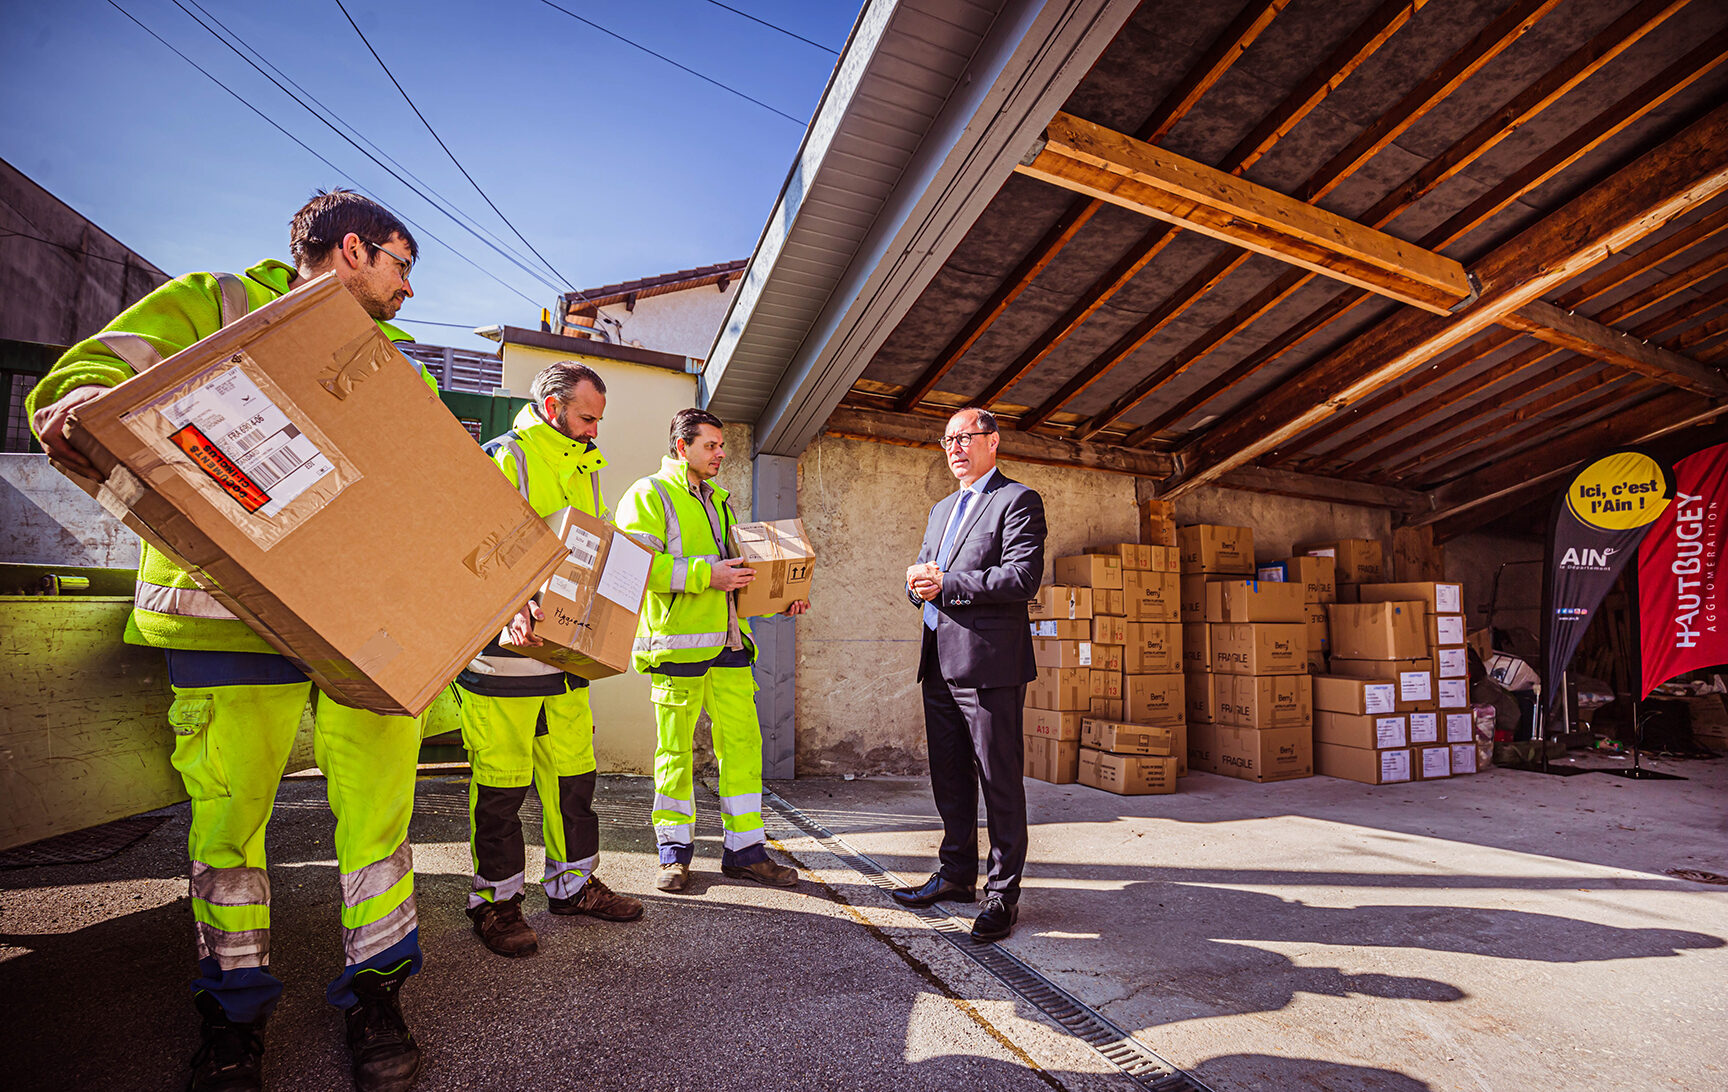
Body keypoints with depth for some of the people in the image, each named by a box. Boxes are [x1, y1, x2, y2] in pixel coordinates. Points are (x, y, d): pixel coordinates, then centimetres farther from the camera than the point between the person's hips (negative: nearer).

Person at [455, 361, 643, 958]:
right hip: (506, 645, -7)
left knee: (573, 772, 13)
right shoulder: (502, 459, -6)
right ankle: (496, 899, 20)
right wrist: (512, 606, -30)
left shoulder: (584, 470, 18)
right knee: (501, 780, 3)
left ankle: (573, 882, 28)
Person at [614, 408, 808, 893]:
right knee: (675, 749, 5)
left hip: (729, 641, 6)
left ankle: (745, 848, 16)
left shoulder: (718, 500, 23)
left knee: (742, 743, 5)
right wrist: (705, 574, -19)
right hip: (678, 641, -6)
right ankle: (673, 852, 21)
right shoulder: (649, 495, 0)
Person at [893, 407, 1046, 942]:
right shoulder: (941, 509, 21)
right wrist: (918, 581, -2)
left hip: (989, 663, -8)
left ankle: (1003, 893, 16)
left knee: (999, 781, 2)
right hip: (940, 664, 8)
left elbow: (1023, 577, -17)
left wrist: (947, 584, -18)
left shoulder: (1018, 500, -4)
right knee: (949, 778, 16)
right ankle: (956, 874, 32)